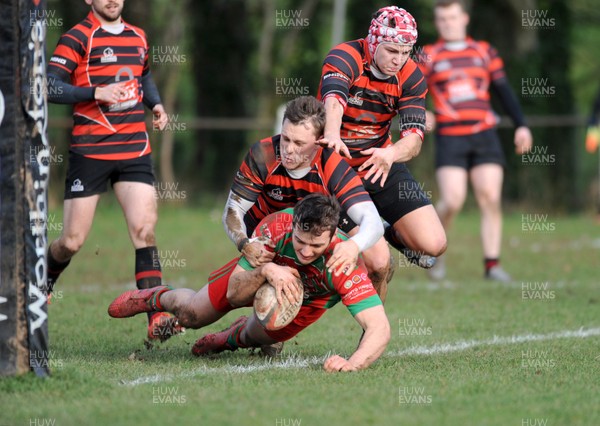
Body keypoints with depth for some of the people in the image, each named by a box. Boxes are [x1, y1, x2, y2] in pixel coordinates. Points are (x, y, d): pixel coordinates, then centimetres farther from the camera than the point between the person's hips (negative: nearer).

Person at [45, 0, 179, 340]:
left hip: (134, 149, 4)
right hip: (89, 151, -4)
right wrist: (96, 92, -22)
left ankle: (157, 318, -14)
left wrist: (155, 103, 12)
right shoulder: (77, 39, -5)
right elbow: (50, 87, -12)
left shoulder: (138, 37, 13)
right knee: (72, 242, 1)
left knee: (145, 229, -12)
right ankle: (41, 286, 33)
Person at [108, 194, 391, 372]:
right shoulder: (275, 227, -41)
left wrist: (352, 364, -70)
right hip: (261, 272, 1)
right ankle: (157, 298, 49)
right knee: (190, 315, 13)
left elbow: (379, 328, -52)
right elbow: (234, 293, -32)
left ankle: (236, 336, 51)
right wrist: (267, 271, -52)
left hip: (307, 301, -1)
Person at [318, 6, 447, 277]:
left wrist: (391, 154, -42)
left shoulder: (410, 76, -8)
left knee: (433, 244, -9)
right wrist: (332, 135, -63)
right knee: (378, 260, -19)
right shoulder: (345, 57, -20)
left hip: (381, 164, 4)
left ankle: (393, 234, 24)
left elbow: (415, 138, -18)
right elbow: (334, 99, -41)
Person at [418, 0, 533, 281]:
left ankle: (492, 264, -2)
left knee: (491, 199, -7)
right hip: (449, 139, -2)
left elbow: (504, 91, 16)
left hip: (484, 135, 2)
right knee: (452, 201, -15)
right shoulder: (428, 57, 5)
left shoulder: (484, 52, 12)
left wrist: (520, 125, 10)